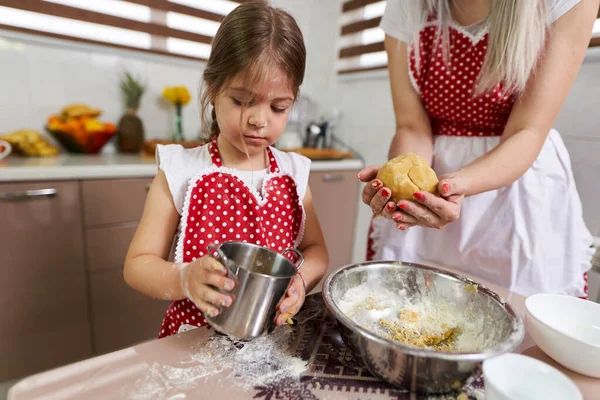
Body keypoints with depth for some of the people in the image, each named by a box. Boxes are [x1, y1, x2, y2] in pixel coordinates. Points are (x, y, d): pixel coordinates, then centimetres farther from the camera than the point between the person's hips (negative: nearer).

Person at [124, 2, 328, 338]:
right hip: (197, 340, -1)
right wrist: (184, 279, -24)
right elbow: (138, 263, -4)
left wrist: (300, 279, -16)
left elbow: (316, 250, 5)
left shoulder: (294, 172, -2)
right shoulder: (181, 171, -9)